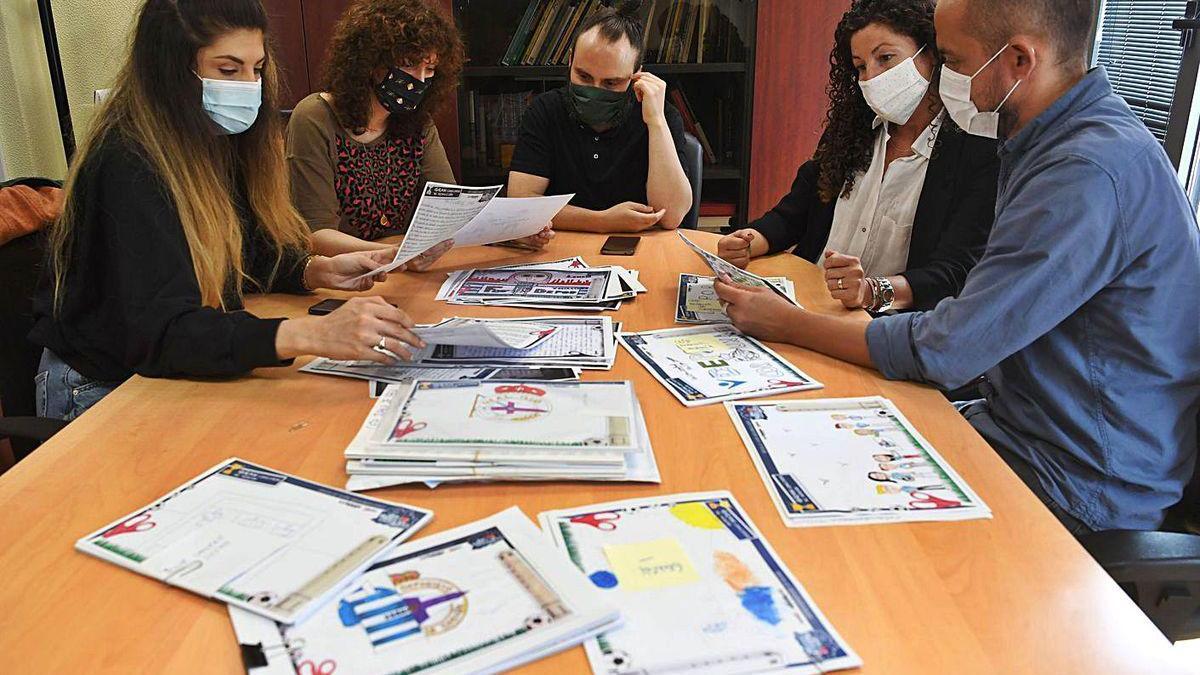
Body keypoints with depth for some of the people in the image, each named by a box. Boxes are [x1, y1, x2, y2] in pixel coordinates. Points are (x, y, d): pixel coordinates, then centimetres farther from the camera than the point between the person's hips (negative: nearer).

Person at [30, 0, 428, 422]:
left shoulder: (216, 144, 1)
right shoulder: (130, 170, -25)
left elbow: (239, 253, 9)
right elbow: (161, 331, -35)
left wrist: (318, 271, -11)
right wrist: (313, 334, -48)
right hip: (100, 390, -7)